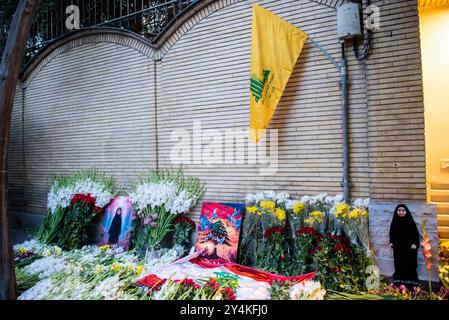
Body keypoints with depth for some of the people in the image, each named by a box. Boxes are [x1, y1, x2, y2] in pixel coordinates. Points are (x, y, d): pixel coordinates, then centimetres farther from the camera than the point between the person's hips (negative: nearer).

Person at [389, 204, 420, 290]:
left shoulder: (410, 222, -4)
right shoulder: (394, 222, 4)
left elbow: (416, 234, -3)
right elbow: (391, 233, 12)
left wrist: (415, 244, -14)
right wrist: (391, 242, 1)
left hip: (409, 248, -2)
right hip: (398, 248, 3)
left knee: (410, 265, 1)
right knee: (399, 265, 5)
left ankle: (410, 283, 10)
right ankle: (399, 282, 13)